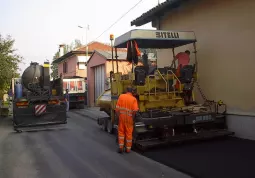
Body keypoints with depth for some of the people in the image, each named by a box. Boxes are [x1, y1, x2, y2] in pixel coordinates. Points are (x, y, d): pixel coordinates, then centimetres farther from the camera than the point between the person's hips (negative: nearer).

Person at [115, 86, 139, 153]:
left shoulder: (121, 96, -2)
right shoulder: (133, 99, -7)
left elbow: (117, 108, -5)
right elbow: (135, 110, -17)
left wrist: (118, 116, 4)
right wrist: (132, 117, 0)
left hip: (121, 117, 1)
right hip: (129, 118, -1)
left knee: (121, 132, 14)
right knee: (129, 133, 10)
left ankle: (121, 147, 9)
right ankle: (128, 148, 17)